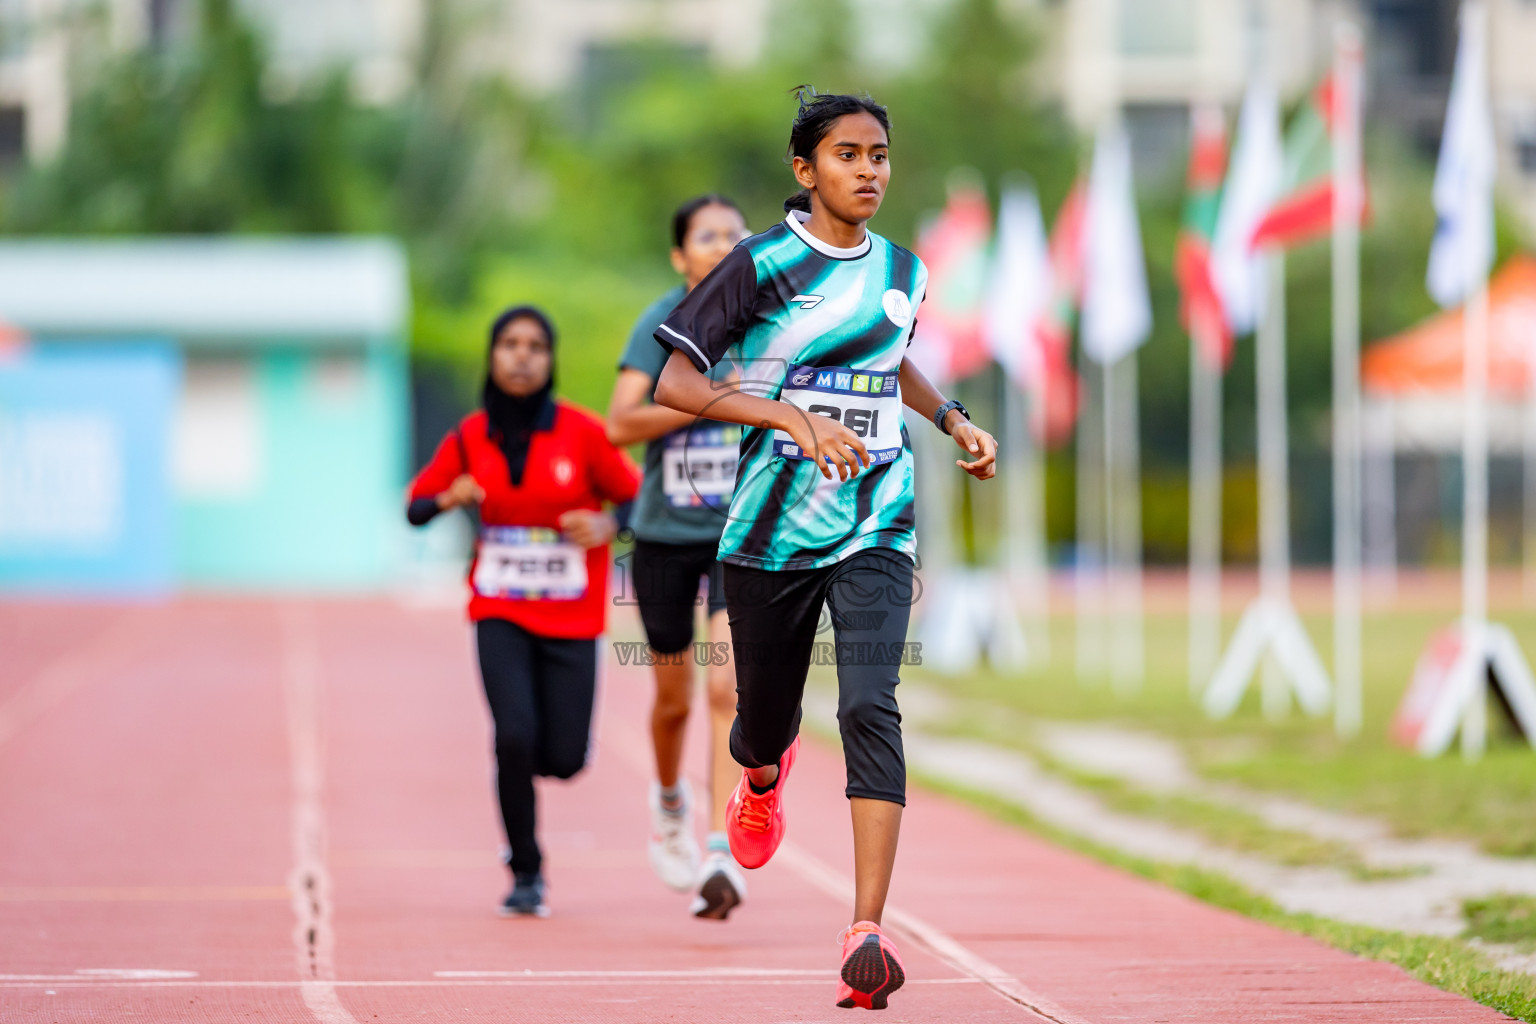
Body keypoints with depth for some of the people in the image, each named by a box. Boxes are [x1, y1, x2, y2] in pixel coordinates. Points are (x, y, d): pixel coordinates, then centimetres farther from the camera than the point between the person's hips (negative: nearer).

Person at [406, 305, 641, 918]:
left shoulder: (582, 432, -7)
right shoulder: (471, 437, 0)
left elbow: (636, 496, 0)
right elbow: (417, 505, 9)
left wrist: (606, 527, -21)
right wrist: (448, 499, -14)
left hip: (570, 619, 0)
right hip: (500, 614, 0)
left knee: (564, 758, -4)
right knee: (514, 735, -17)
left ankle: (520, 773, 35)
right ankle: (526, 874, 1)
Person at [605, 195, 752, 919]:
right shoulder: (662, 322, -8)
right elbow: (620, 425, -19)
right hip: (665, 532, 0)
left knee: (726, 687, -17)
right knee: (674, 699, 15)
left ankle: (722, 857, -20)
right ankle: (670, 804, 47)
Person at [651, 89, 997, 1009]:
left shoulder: (902, 271, 9)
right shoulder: (763, 263, -7)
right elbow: (674, 383, -12)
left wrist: (954, 419, 15)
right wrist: (792, 416, -23)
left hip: (875, 528, 2)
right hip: (772, 528, -2)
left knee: (871, 707, -18)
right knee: (766, 715, 13)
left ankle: (868, 933, -26)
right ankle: (764, 775, 54)